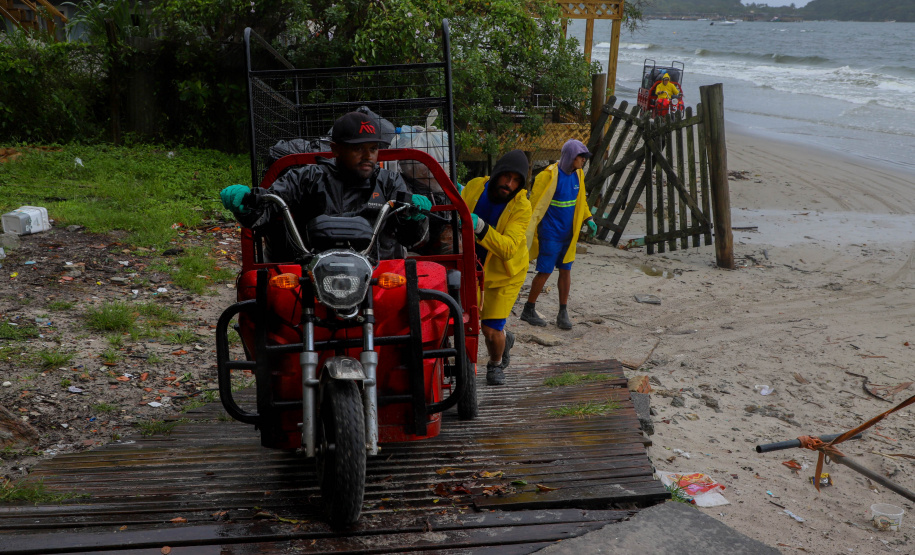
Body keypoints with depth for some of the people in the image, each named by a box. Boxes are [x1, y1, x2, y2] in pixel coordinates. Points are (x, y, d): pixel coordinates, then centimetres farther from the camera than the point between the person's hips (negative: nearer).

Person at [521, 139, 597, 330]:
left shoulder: (577, 175, 5)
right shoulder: (549, 176, -17)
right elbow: (535, 203, -14)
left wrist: (588, 219, 6)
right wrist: (528, 232, -15)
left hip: (568, 233, 7)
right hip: (550, 233, -7)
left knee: (565, 270, 8)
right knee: (545, 271, -2)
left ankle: (563, 313, 15)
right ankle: (528, 310, 12)